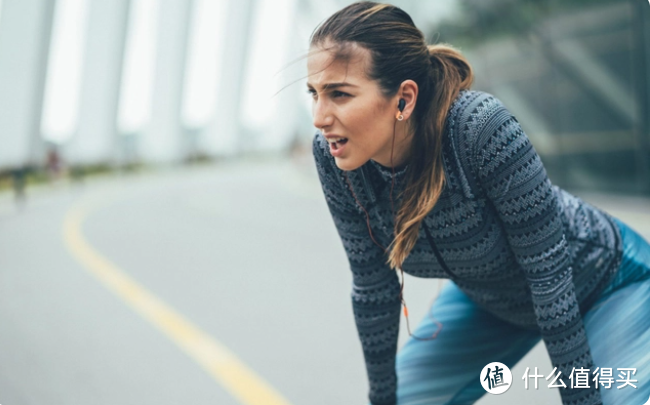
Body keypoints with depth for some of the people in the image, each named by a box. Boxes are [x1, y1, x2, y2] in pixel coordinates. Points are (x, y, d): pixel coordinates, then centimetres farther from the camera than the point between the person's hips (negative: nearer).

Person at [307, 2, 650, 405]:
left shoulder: (481, 126, -38)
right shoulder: (332, 155, -24)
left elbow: (549, 272, -29)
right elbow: (372, 284, -10)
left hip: (608, 286, -4)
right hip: (488, 299, 5)